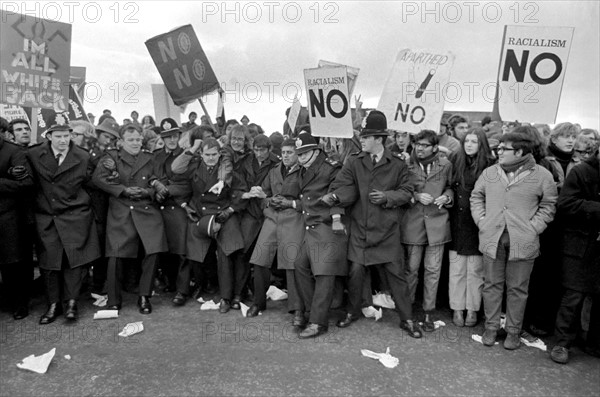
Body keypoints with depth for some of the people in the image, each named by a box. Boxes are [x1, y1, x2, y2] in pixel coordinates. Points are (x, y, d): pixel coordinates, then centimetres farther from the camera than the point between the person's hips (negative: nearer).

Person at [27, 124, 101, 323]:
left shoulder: (83, 157, -1)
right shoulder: (33, 155, 1)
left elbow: (90, 183, 9)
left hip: (75, 217, -1)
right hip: (45, 217, 1)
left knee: (75, 258, -3)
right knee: (48, 260, 3)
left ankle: (72, 303, 10)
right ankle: (53, 305, 16)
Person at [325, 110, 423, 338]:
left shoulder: (397, 164, 0)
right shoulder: (355, 163, 3)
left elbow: (407, 191, 2)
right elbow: (345, 187, -7)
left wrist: (387, 196, -15)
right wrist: (334, 196, -28)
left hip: (387, 229, -1)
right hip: (360, 227, 2)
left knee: (396, 273, 5)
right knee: (355, 271, 7)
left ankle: (407, 319, 21)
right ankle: (353, 312, 31)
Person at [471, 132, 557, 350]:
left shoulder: (542, 175, -2)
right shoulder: (489, 172, 6)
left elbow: (548, 205, 3)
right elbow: (476, 197, 15)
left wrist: (533, 227, -7)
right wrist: (481, 221, 3)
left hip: (523, 242, -2)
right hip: (492, 239, 3)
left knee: (517, 288, 8)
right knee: (492, 284, 10)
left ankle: (513, 331, 24)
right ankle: (491, 327, 24)